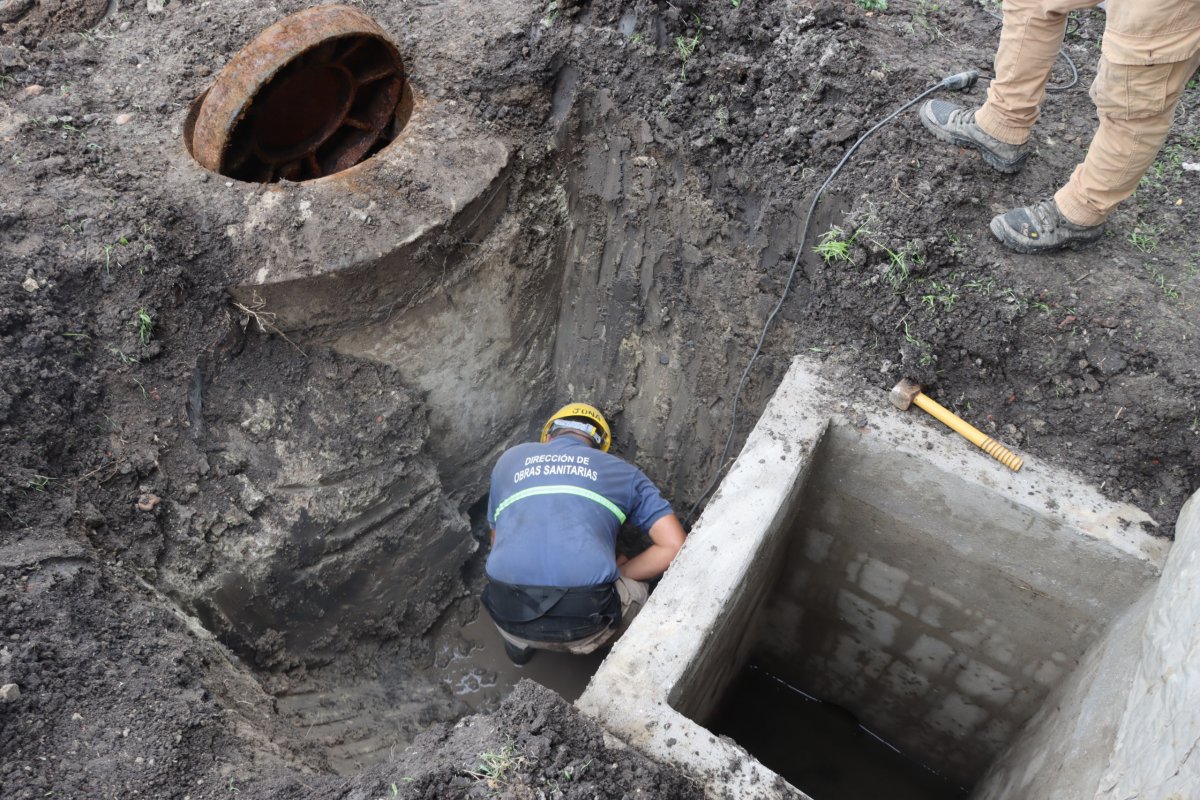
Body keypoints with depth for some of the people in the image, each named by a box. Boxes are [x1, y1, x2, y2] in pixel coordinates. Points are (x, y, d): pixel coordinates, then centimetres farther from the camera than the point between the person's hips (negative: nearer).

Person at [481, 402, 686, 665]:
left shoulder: (511, 459, 24)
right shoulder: (621, 471, 18)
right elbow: (675, 548, 10)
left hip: (509, 615, 3)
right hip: (584, 622, -2)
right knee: (636, 592, 33)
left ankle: (520, 642, 33)